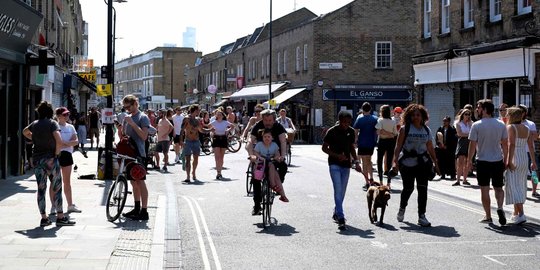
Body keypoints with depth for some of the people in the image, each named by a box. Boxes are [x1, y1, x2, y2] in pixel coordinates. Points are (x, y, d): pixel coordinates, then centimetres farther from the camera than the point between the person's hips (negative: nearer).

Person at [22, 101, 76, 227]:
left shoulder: (34, 124, 8)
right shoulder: (52, 123, -9)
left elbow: (25, 132, 31)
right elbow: (59, 141, -23)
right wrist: (57, 153, -8)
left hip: (37, 159, 5)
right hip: (50, 159, -5)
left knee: (41, 189, 7)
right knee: (57, 188, 3)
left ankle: (44, 218, 9)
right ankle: (60, 217, 3)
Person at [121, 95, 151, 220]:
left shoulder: (143, 117, -8)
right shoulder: (127, 117, 15)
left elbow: (144, 136, -18)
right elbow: (123, 134, 23)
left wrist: (132, 123, -22)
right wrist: (121, 130, 1)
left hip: (138, 153, -8)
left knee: (140, 182, -8)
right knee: (133, 182, 12)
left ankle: (144, 211, -8)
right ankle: (137, 208, 20)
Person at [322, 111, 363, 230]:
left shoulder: (351, 132, 5)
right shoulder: (332, 131, -9)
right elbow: (324, 148, -5)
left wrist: (356, 161, 4)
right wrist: (337, 156, -17)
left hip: (346, 165, 5)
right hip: (334, 164, -5)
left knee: (342, 192, 11)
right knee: (338, 190, -14)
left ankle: (336, 213, 29)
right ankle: (340, 218, -18)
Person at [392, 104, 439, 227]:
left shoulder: (426, 129, 8)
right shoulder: (405, 128, -3)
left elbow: (430, 148, 13)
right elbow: (398, 146, -7)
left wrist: (435, 163, 12)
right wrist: (395, 161, -17)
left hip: (423, 162, 3)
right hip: (407, 163, -3)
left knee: (422, 188, -5)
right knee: (408, 188, 6)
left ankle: (422, 216, 0)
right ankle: (402, 208, 35)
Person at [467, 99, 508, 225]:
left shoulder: (476, 125, -9)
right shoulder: (501, 124, 1)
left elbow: (472, 145, -7)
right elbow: (505, 144, 5)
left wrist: (469, 160, 5)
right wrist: (505, 160, 15)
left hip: (482, 161, -3)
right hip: (498, 161, 3)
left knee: (485, 190, 6)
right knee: (498, 188, 14)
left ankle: (488, 216, 10)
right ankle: (500, 207, -11)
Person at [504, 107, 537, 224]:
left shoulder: (510, 127, -10)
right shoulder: (526, 129, 10)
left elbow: (511, 145, -20)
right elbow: (531, 146, 10)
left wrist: (509, 161, -23)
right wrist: (533, 161, 15)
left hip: (514, 159, -7)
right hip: (525, 159, 7)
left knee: (514, 186, -8)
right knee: (521, 186, 14)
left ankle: (521, 214, -18)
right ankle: (516, 213, 23)